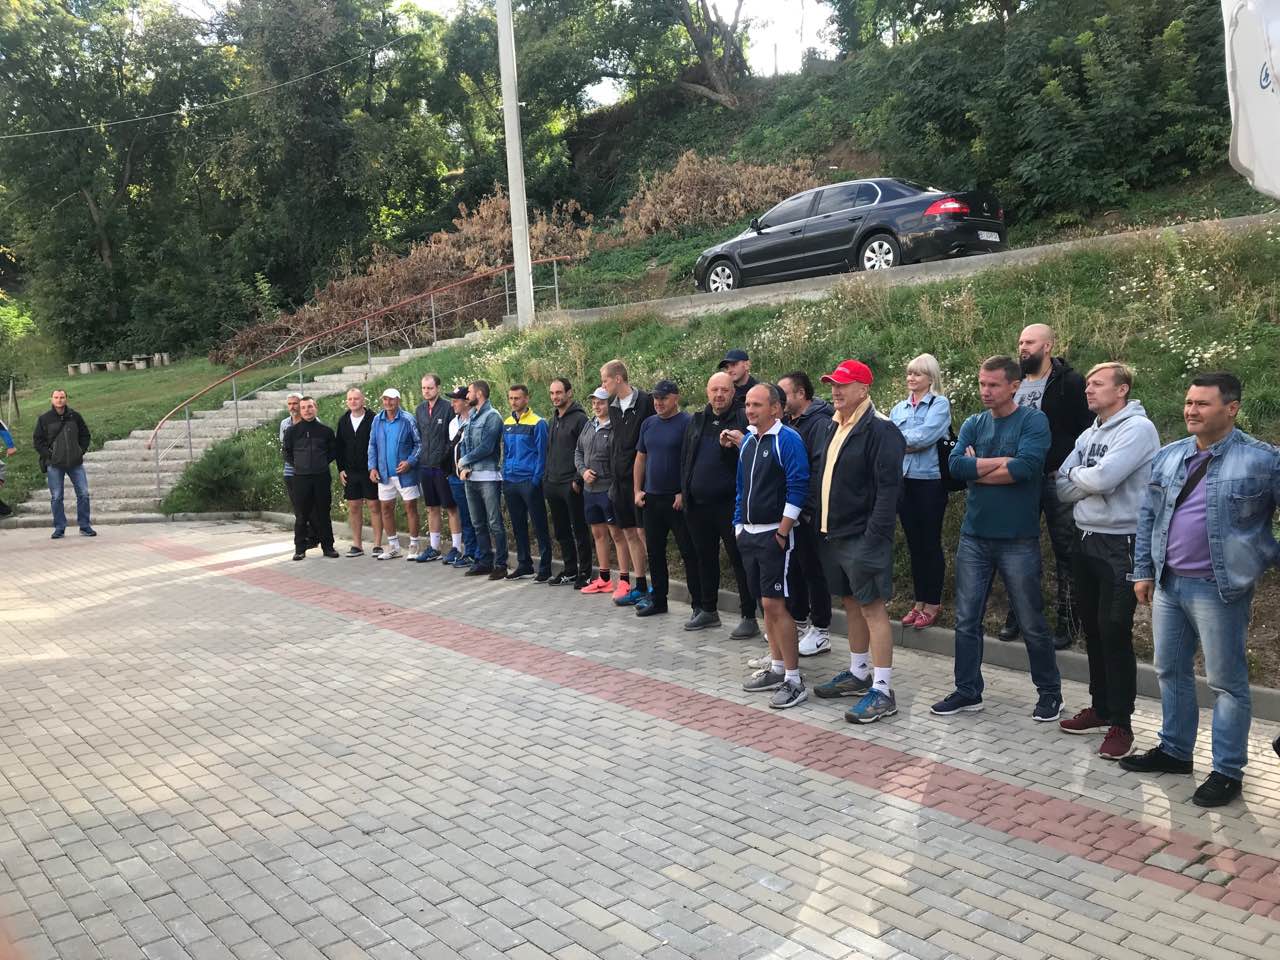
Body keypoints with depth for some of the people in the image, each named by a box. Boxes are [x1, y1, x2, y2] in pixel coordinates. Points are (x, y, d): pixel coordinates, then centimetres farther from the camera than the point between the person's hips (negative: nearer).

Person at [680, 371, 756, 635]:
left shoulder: (743, 419, -4)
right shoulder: (696, 421, 13)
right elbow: (685, 457, 18)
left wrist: (738, 444, -28)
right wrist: (685, 490, 12)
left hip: (730, 503, -6)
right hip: (698, 504, 6)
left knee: (740, 559, -1)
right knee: (705, 558, 16)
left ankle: (749, 616, 8)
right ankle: (707, 610, 30)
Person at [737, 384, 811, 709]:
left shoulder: (787, 440, -12)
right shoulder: (748, 441, 12)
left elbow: (798, 487, -17)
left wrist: (782, 532, -18)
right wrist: (739, 526, 15)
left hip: (774, 535, -8)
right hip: (749, 533, 8)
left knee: (774, 604, -10)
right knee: (765, 603, 13)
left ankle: (794, 681, -2)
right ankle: (777, 668, 24)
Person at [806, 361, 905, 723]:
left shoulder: (880, 430, -14)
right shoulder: (829, 427, 13)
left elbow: (888, 489, -19)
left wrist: (873, 538, -23)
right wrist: (820, 521, 14)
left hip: (862, 537, -8)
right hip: (832, 534, 9)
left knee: (872, 608, -4)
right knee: (851, 604, 17)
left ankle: (882, 691, 1)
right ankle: (858, 674, 30)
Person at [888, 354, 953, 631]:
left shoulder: (940, 404, -3)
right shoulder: (899, 409, 14)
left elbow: (924, 436, -16)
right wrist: (911, 443, -11)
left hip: (930, 481, -5)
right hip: (903, 480, 5)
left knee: (930, 543, 2)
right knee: (913, 543, 11)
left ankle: (933, 603, 12)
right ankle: (919, 601, 20)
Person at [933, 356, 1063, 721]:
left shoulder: (1033, 421, -6)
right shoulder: (974, 424, 7)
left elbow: (1025, 467, -22)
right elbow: (956, 465, -8)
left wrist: (976, 468, -10)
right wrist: (1002, 462, -13)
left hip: (1018, 540, -4)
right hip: (974, 537, 4)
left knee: (1032, 624, 7)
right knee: (967, 620, 9)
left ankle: (1050, 693, 25)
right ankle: (967, 691, 22)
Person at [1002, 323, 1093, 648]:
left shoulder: (1069, 382, -5)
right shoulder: (1014, 382, 11)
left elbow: (1085, 430, -7)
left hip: (1058, 478, -5)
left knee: (1065, 551, 3)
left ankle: (1067, 621, 12)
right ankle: (1017, 613, 22)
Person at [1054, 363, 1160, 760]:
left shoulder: (1138, 429, -11)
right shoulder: (1088, 435, 12)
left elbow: (1102, 478, -23)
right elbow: (1062, 489, 5)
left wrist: (1076, 475, -3)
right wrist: (1090, 480, -12)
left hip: (1120, 545, -8)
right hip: (1086, 542, 8)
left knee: (1115, 632, -5)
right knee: (1092, 628, 13)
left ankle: (1121, 724, 5)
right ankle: (1100, 708, 26)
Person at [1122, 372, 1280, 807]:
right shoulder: (1168, 457, 7)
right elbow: (1148, 517, 12)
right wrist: (1143, 570, 9)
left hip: (1219, 589, -6)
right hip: (1168, 583, 6)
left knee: (1227, 681, 4)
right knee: (1171, 672, 16)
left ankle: (1228, 771, 15)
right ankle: (1174, 750, 32)